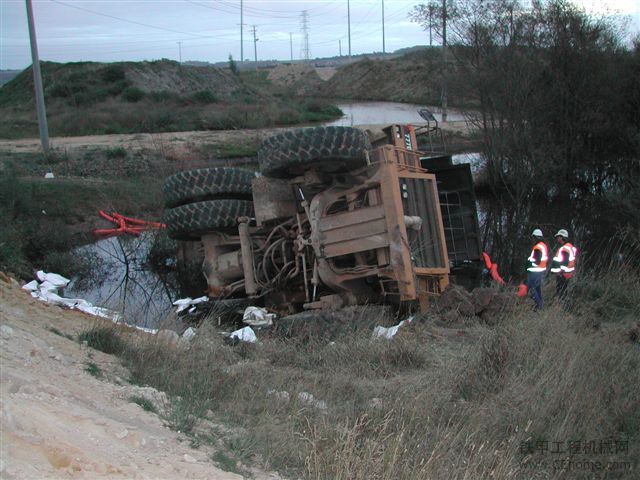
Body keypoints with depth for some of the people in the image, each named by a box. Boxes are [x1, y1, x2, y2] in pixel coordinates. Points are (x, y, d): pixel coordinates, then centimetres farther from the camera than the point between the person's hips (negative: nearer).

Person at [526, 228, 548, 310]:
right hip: (542, 270, 9)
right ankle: (540, 302, 28)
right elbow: (546, 258, 16)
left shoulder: (537, 247, -23)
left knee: (531, 288, -2)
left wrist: (529, 261, -8)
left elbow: (537, 261, -25)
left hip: (535, 272, -9)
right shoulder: (545, 246, 7)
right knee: (538, 287, 21)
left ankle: (538, 303, -2)